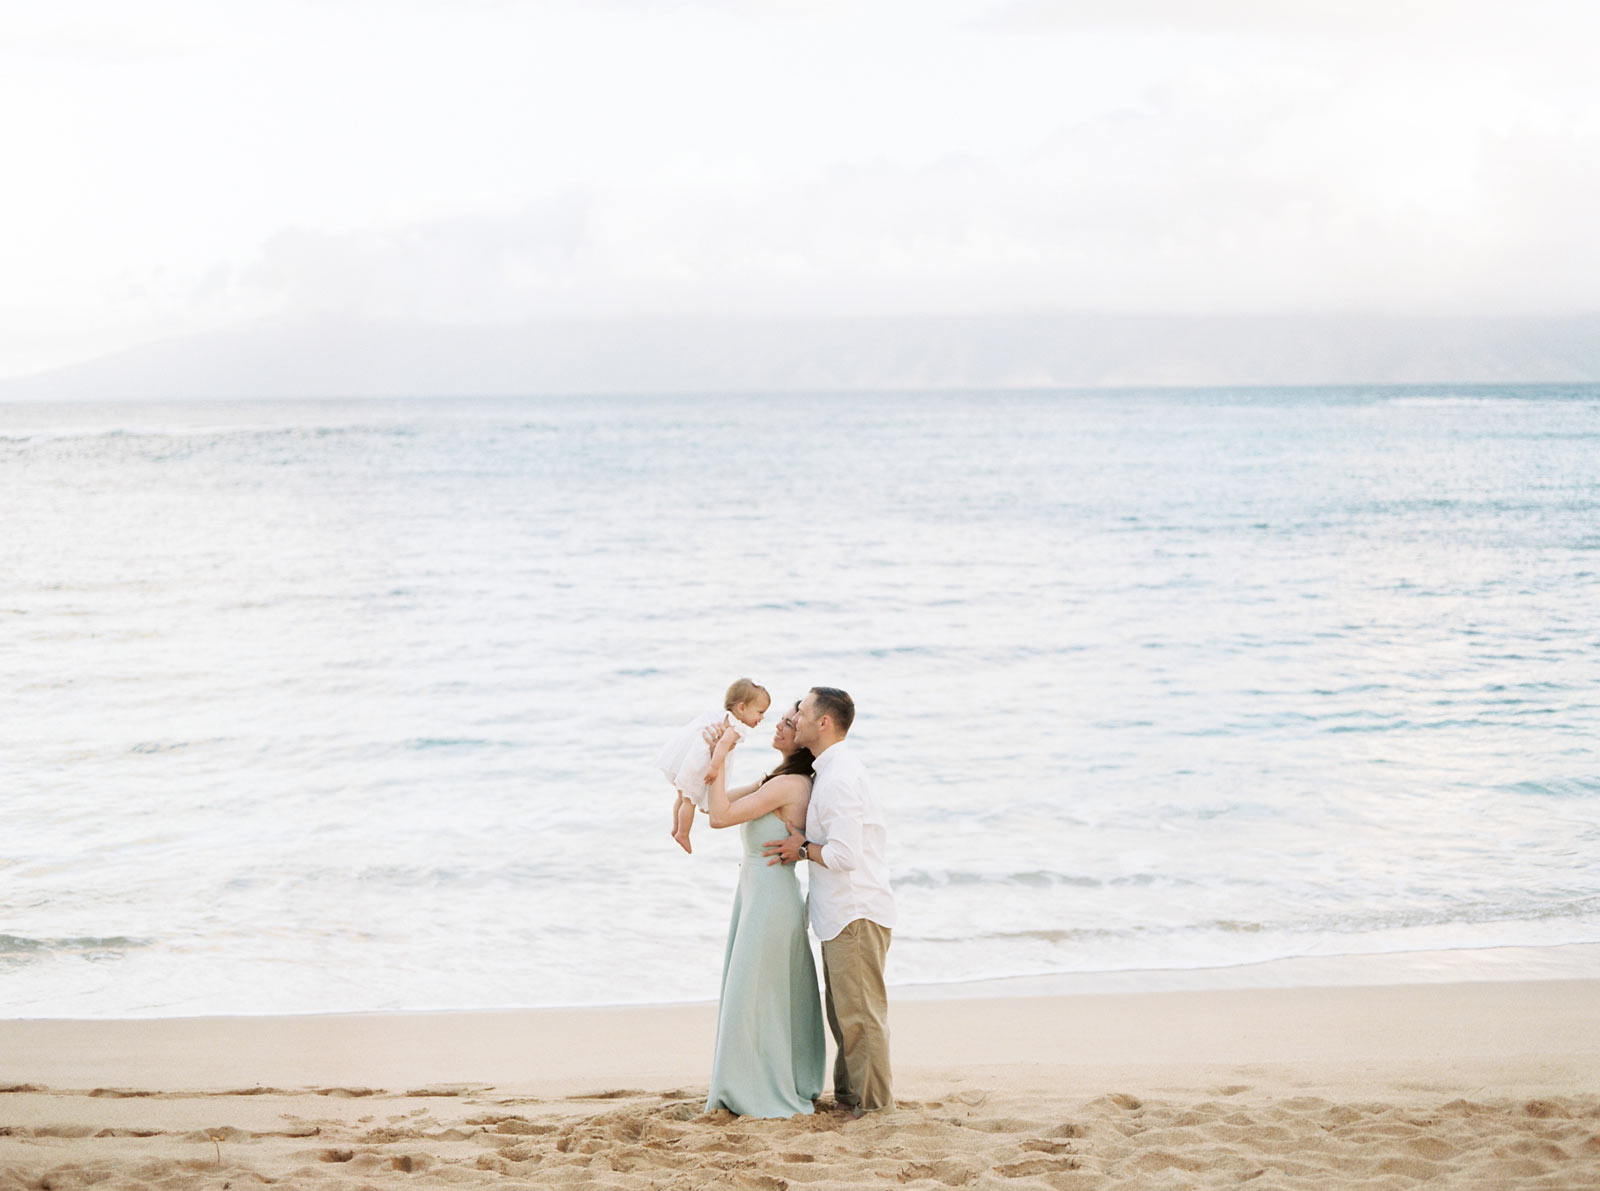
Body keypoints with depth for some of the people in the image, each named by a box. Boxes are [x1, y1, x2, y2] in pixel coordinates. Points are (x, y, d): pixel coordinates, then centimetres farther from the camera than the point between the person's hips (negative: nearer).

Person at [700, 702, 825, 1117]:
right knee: (780, 996, 16)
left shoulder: (789, 785, -20)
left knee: (756, 994, -1)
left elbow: (720, 816, -22)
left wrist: (720, 757, -15)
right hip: (756, 892, 10)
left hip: (771, 894, -10)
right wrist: (717, 753, -4)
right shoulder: (776, 780, 11)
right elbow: (715, 803, 12)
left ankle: (771, 1098, 10)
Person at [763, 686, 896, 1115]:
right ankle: (848, 1096, 25)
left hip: (856, 914, -11)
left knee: (859, 1013, -5)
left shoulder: (840, 778, -19)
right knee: (842, 1011, 16)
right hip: (841, 913, 11)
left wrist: (803, 849, -10)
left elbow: (843, 854, -25)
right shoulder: (831, 770, 14)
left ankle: (874, 1106, 2)